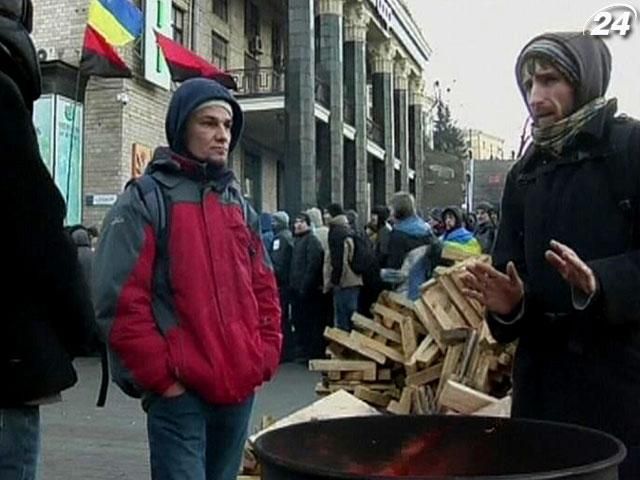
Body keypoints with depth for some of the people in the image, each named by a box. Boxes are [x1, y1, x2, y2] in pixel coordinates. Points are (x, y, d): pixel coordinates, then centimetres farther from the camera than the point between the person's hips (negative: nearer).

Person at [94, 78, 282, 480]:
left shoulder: (240, 205, 14)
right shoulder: (146, 200, -5)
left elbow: (265, 290, 17)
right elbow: (121, 302, -11)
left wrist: (264, 360, 7)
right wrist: (162, 376, -12)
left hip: (240, 388, 6)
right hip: (179, 392, -6)